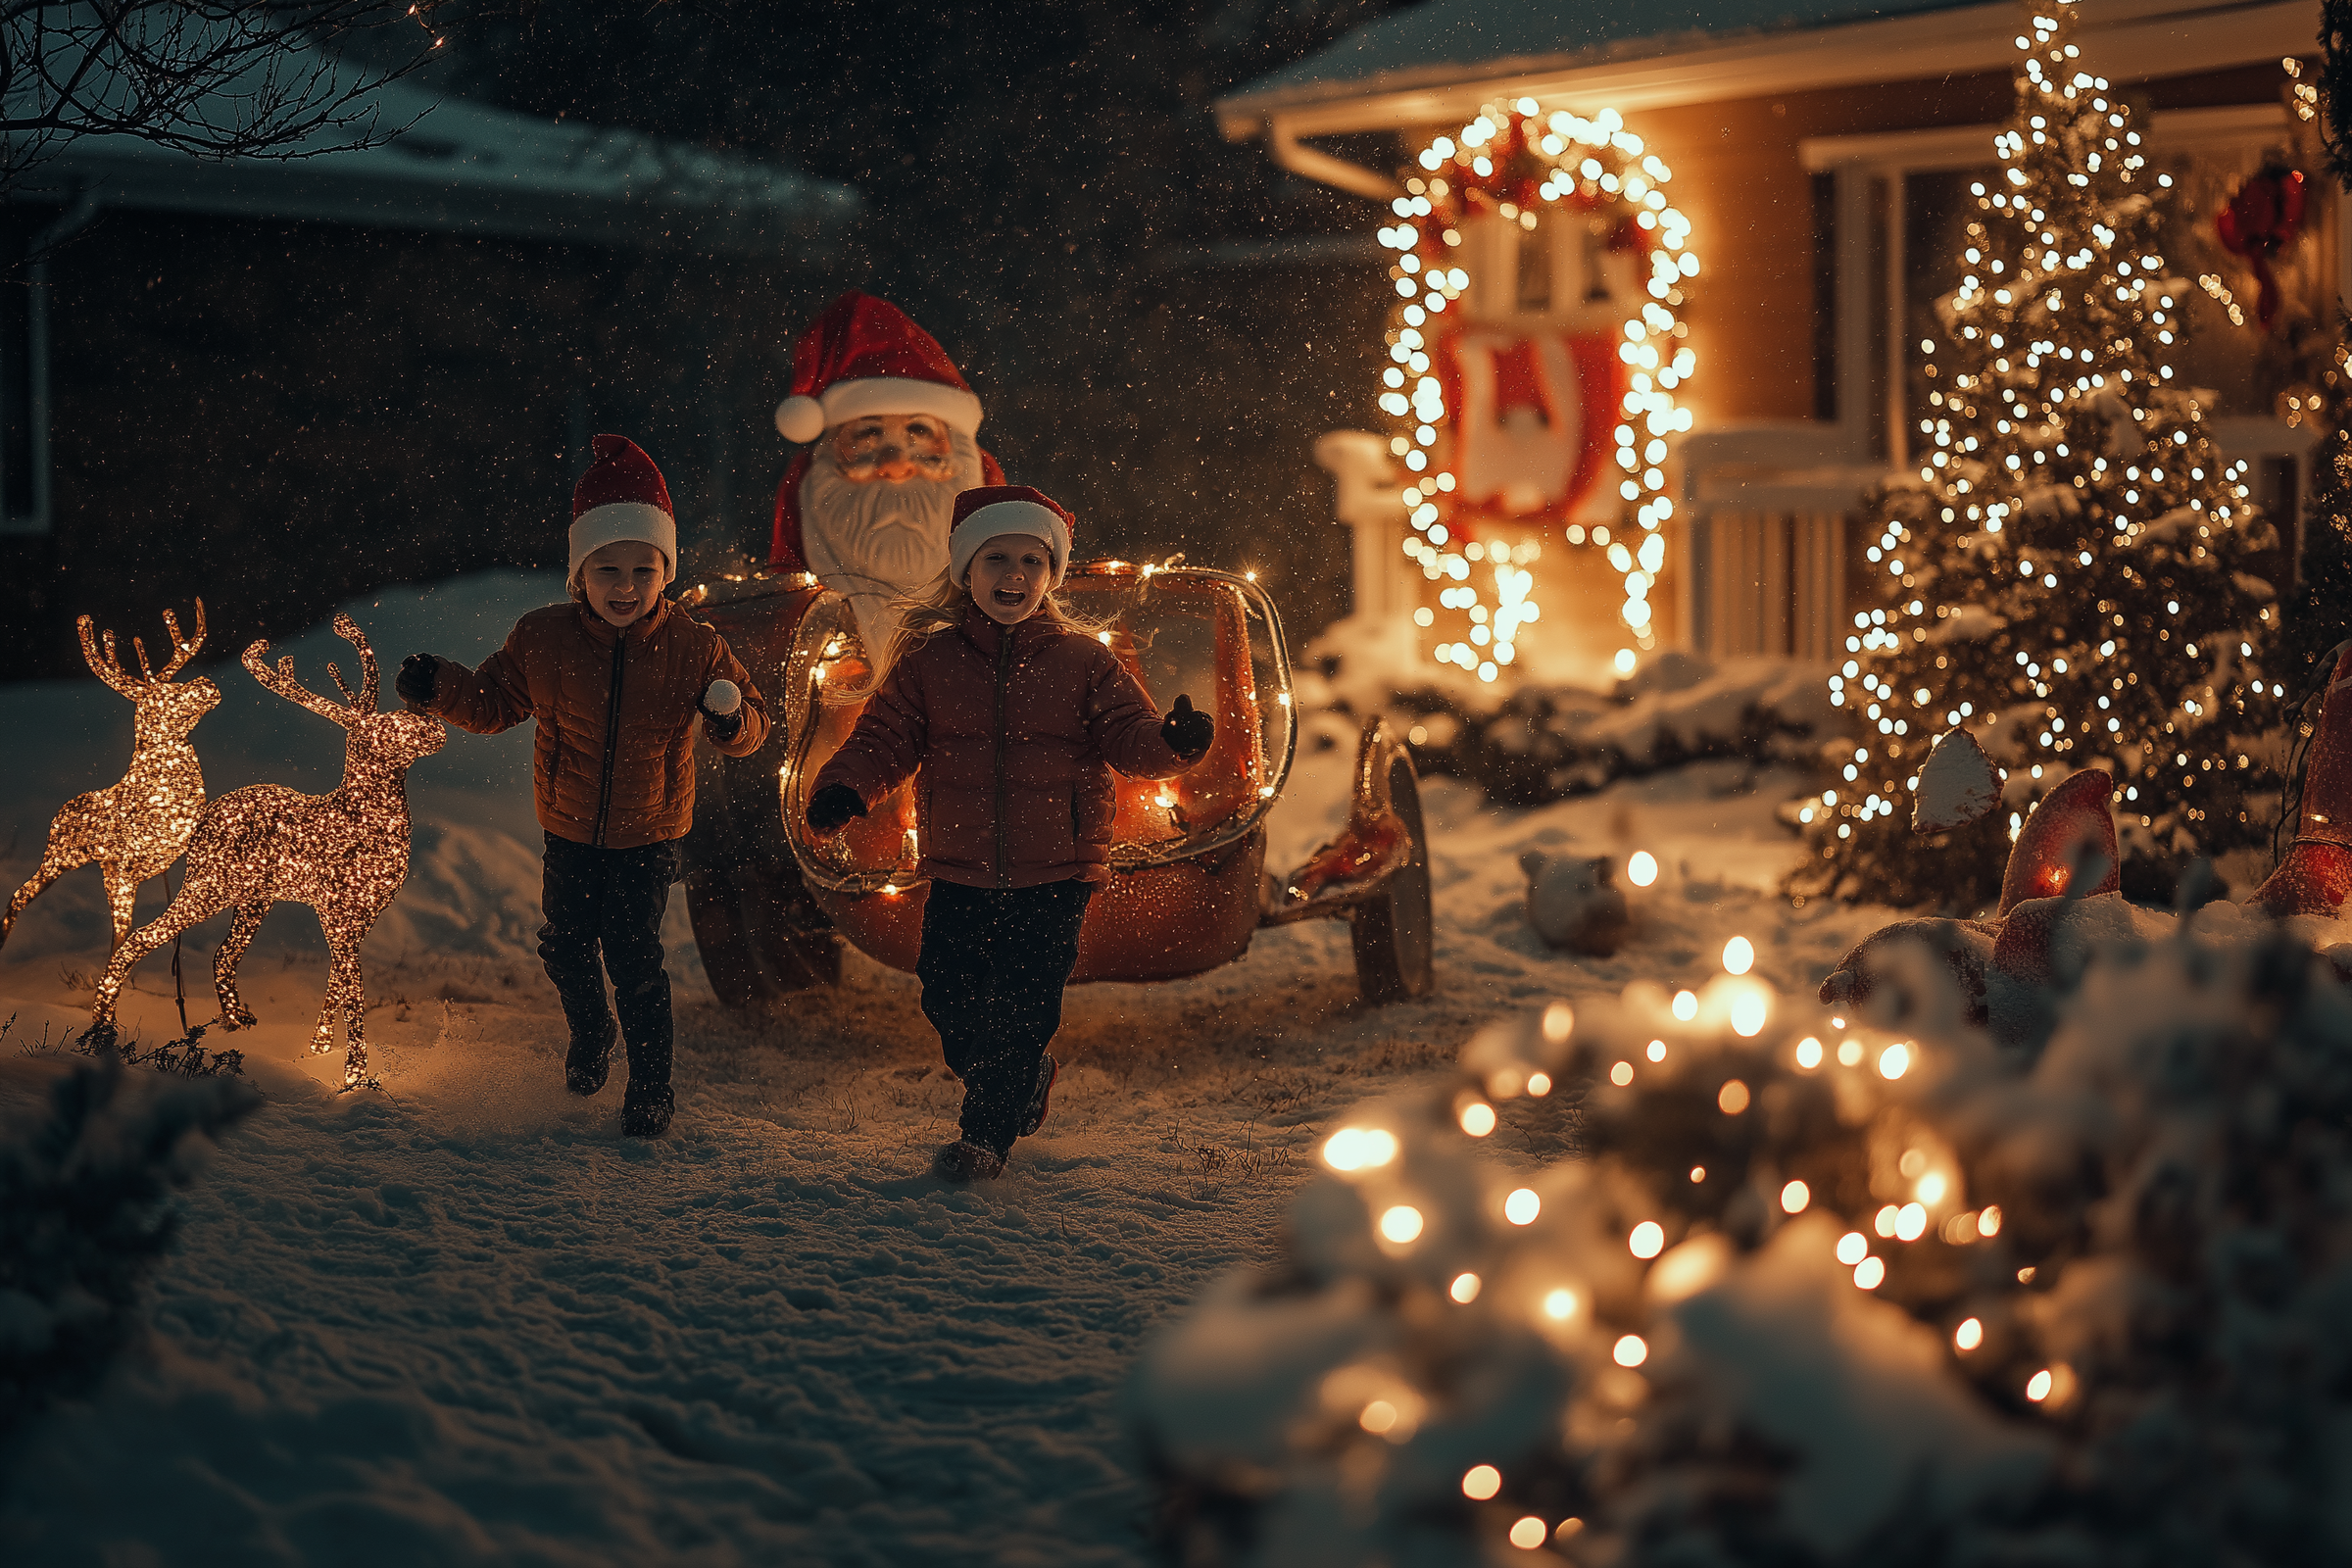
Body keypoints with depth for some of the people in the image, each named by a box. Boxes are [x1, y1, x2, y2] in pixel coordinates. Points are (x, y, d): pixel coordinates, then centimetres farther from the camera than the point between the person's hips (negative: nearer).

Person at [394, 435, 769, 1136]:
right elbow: (492, 704, 2)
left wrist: (734, 720, -28)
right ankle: (589, 1036, 48)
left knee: (636, 960, -5)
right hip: (570, 834, 3)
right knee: (566, 948, 17)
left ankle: (651, 1086, 14)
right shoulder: (541, 639, -12)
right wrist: (439, 688, -17)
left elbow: (751, 724, -4)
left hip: (648, 838, -3)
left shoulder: (695, 648, -15)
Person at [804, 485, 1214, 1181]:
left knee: (1026, 1004, -2)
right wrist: (843, 787, -17)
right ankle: (1025, 1077, 33)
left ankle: (987, 1132, 15)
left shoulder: (1083, 662, 1)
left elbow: (1129, 735, -4)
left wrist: (1171, 741, -27)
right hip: (959, 870, 2)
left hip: (1056, 872, -2)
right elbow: (884, 738, 2)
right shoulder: (927, 659, 3)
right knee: (948, 999, 4)